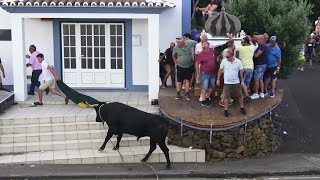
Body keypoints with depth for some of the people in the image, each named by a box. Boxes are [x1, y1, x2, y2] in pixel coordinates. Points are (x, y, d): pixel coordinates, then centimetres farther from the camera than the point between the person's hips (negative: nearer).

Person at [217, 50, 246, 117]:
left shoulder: (238, 62, -8)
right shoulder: (224, 61, -8)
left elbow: (241, 71, 2)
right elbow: (220, 70, 2)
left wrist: (242, 80, 4)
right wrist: (218, 79, 4)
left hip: (236, 82, 0)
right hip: (227, 83, 0)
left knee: (240, 96, 10)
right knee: (226, 97, 2)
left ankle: (242, 108, 28)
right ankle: (226, 110, 14)